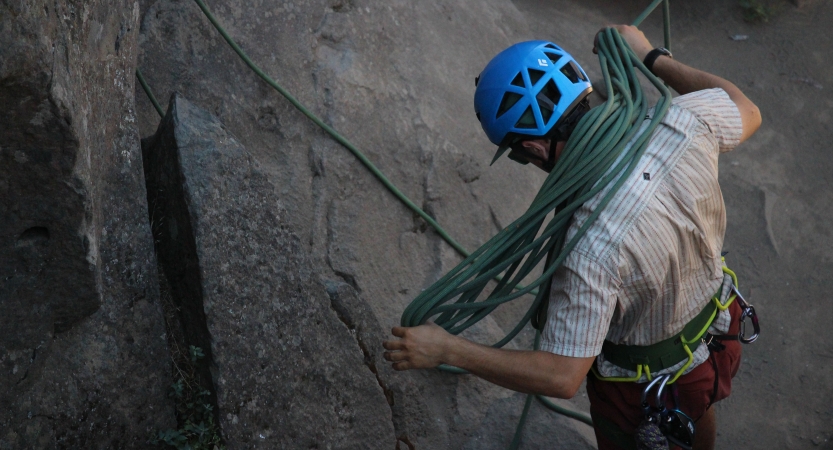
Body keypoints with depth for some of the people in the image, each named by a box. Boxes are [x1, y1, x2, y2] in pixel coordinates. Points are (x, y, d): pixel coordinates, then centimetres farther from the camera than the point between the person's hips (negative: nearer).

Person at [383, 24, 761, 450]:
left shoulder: (591, 246, -43)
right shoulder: (681, 121, -28)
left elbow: (562, 376, -34)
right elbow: (748, 112, -3)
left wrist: (445, 349, -28)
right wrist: (653, 57, 4)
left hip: (643, 383, -6)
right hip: (715, 326, 6)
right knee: (696, 415, 39)